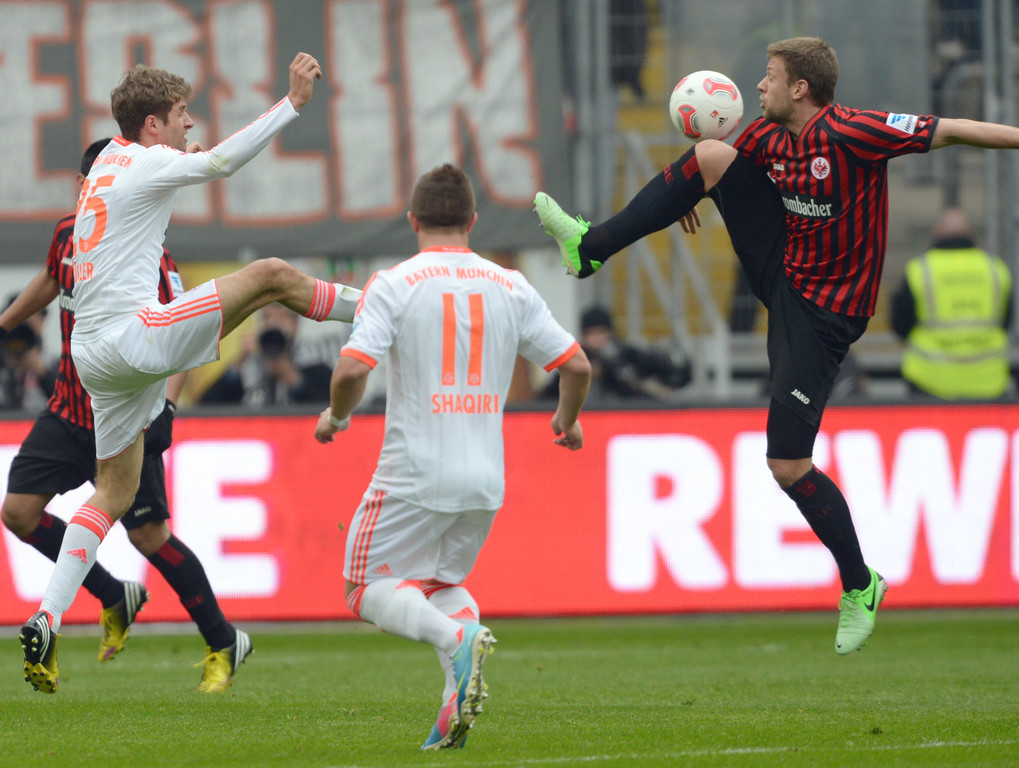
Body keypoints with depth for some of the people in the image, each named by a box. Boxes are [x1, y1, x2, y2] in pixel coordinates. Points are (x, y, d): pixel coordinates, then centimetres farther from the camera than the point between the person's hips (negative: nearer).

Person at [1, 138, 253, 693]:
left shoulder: (149, 260, -18)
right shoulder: (68, 234, 2)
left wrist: (165, 405, -34)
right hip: (68, 412, 6)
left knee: (149, 537, -6)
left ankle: (223, 643, 12)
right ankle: (115, 599, 16)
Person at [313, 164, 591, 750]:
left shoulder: (394, 284, -5)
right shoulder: (511, 287, 6)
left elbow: (352, 370, -16)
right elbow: (577, 365, 6)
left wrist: (335, 416, 5)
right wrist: (568, 419, 26)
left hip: (414, 476, -4)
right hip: (486, 480, 5)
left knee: (371, 588, 9)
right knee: (443, 580, 24)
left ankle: (456, 637, -21)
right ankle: (458, 702, 0)